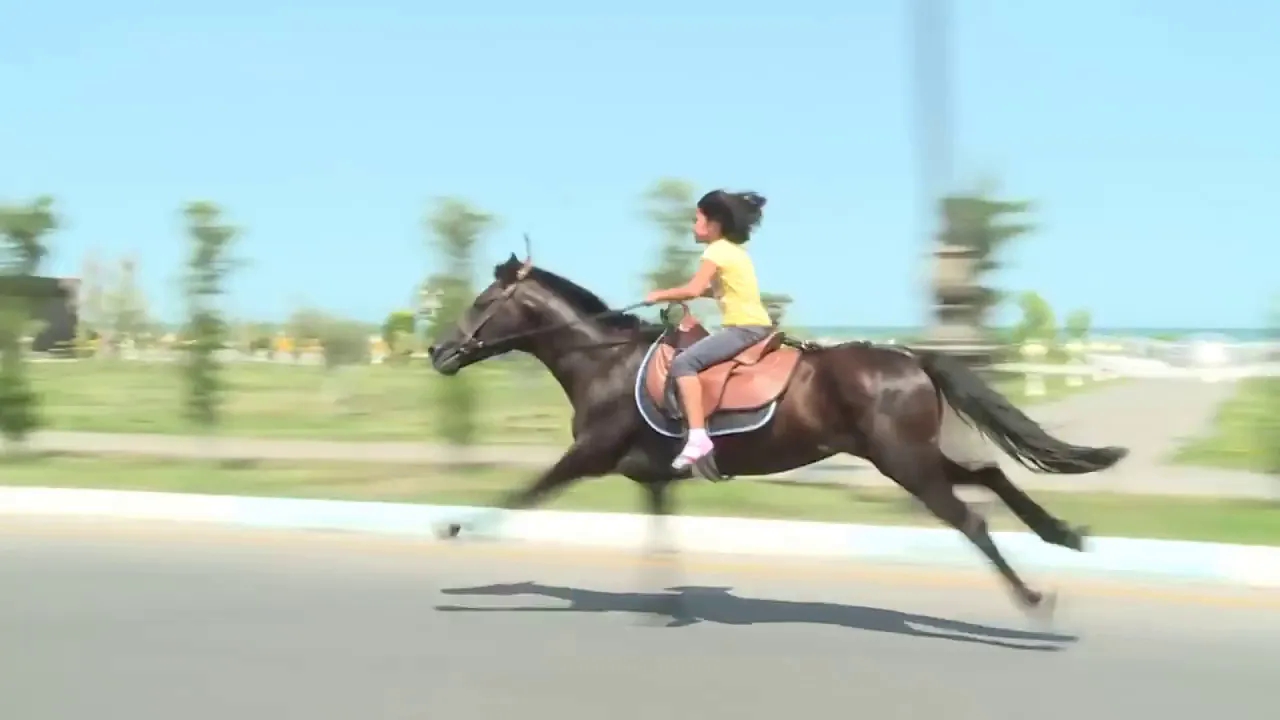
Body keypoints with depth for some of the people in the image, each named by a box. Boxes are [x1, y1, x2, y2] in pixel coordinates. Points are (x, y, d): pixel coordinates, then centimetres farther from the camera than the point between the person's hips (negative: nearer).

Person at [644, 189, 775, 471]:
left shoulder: (717, 251, -10)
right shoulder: (733, 250, 19)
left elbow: (694, 290, -19)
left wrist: (660, 295, -4)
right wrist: (681, 295, 14)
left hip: (744, 328, -10)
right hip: (755, 325, 10)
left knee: (683, 362, -19)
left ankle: (698, 437, -29)